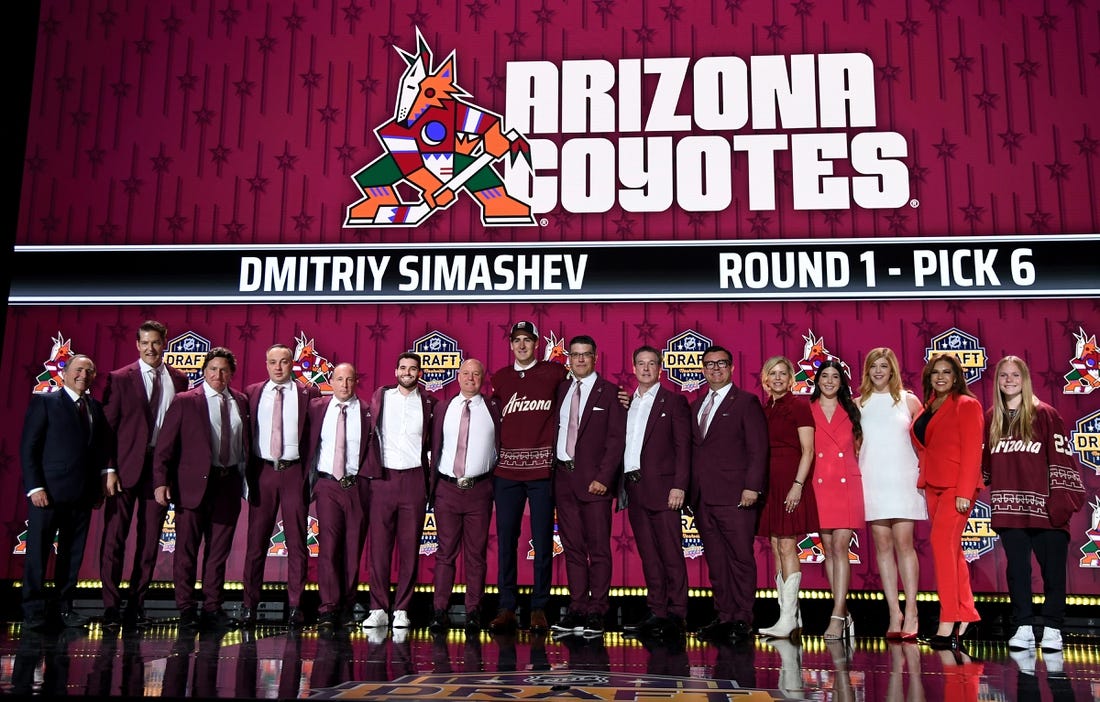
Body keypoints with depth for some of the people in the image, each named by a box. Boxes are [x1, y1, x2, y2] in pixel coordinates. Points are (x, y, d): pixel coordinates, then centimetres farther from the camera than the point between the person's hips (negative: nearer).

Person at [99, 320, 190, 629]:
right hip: (126, 466, -2)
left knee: (150, 539, 7)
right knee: (115, 537, 0)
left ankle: (136, 605, 17)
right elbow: (108, 426, -2)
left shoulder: (179, 379, 8)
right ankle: (111, 606, 8)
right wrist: (109, 469, -9)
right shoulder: (120, 378, 1)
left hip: (161, 465, 3)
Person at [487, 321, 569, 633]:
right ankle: (506, 608, 11)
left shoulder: (554, 372, 4)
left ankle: (539, 608, 11)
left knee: (542, 540, 1)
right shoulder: (500, 378, 12)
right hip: (507, 470, 2)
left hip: (542, 469, -2)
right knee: (506, 539, 3)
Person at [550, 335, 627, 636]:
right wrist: (554, 470, 2)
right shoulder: (561, 389, 14)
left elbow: (616, 438, -5)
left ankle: (597, 612, 5)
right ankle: (577, 609, 14)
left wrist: (603, 478, -13)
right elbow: (555, 430, 13)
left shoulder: (609, 392, 0)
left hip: (594, 479, -4)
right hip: (564, 476, 5)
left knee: (598, 548, -1)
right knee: (572, 548, 8)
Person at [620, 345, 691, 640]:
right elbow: (622, 445, 15)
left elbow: (683, 446, -5)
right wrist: (622, 486, 3)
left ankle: (676, 614, 1)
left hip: (662, 487, -5)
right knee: (648, 555, 8)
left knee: (671, 552, -4)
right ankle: (657, 613, 14)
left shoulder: (674, 401, 2)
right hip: (634, 488, 5)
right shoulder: (626, 403, 17)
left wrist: (679, 486, -13)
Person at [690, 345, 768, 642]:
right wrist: (690, 489, 8)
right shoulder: (696, 405, 19)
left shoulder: (746, 402, 1)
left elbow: (758, 448, -6)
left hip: (734, 495, -6)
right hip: (703, 496, 6)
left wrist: (752, 487, -14)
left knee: (741, 558, -2)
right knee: (716, 560, 8)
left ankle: (742, 620, 5)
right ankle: (723, 616, 15)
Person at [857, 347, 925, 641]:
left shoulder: (908, 401, 7)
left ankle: (911, 612, -4)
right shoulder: (859, 404, 10)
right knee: (882, 545, 1)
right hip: (871, 480, 2)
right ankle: (894, 612, 4)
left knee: (904, 542, -8)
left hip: (903, 479, -2)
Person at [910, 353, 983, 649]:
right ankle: (966, 613, 17)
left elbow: (972, 451, -11)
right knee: (951, 549, 10)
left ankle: (948, 620, -13)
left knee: (941, 541, -15)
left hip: (957, 486, -8)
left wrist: (964, 492, -18)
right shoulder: (927, 409, 16)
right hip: (933, 486, 8)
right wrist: (923, 481, 9)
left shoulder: (967, 405, -5)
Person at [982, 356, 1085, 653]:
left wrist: (1062, 500, -11)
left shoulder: (1045, 414, -1)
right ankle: (1024, 628, 12)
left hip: (1043, 508, -3)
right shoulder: (991, 418, 11)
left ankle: (1052, 629, 14)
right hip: (1009, 508, 3)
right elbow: (984, 462, 17)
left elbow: (1062, 457, -4)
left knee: (1053, 569, 3)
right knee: (1017, 569, 6)